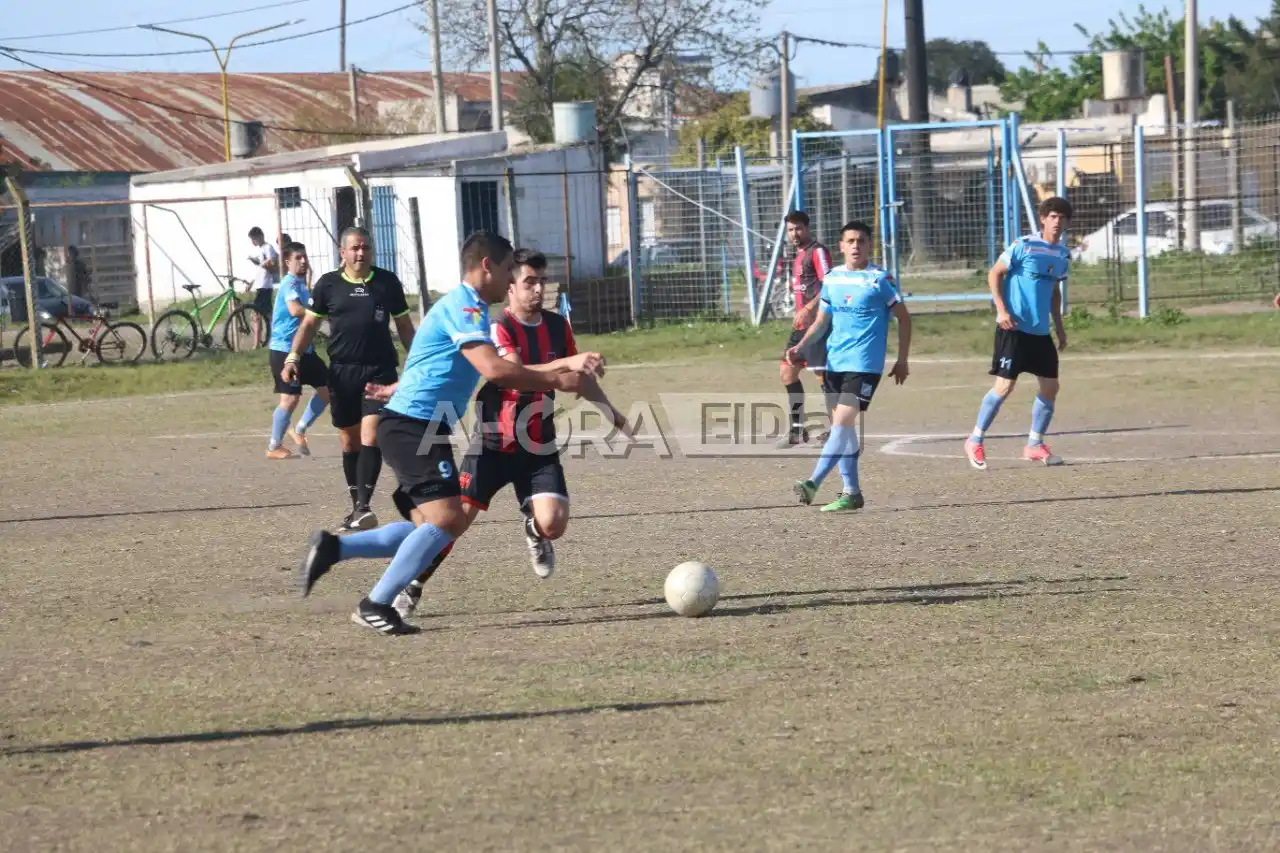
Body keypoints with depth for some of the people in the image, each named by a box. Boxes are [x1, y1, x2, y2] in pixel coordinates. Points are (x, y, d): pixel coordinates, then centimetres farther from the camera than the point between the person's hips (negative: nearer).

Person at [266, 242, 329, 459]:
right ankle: (274, 447, 3)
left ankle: (300, 430, 19)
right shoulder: (290, 283, -15)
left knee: (328, 388, 9)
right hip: (285, 349, -10)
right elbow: (295, 310, -33)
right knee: (291, 398, -9)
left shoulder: (303, 284, 16)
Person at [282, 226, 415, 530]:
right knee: (350, 441, 9)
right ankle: (356, 507, 19)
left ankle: (364, 506, -18)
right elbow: (310, 323, 8)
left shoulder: (387, 282, 3)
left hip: (379, 370, -1)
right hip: (342, 371, 1)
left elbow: (404, 325, 11)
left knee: (371, 435, -14)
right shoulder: (328, 284, 3)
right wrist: (293, 357, -5)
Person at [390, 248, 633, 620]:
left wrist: (611, 412, 24)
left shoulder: (558, 326, 5)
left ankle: (534, 529, 23)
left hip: (539, 447, 4)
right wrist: (563, 364, -40)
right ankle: (411, 589, 6)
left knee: (553, 524, -15)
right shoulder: (498, 329, -13)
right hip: (493, 444, -4)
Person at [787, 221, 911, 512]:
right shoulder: (832, 278, 10)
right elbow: (822, 321, 17)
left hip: (864, 365, -6)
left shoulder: (879, 279, -5)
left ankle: (813, 483, -23)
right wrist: (801, 346, 1)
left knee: (842, 423, -16)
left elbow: (903, 317, 2)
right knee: (842, 427, 7)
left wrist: (902, 360, 0)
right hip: (834, 363, 6)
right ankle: (852, 492, 13)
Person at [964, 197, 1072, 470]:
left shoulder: (1063, 255, 10)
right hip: (1014, 328, -7)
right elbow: (994, 274, -6)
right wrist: (1001, 310, -15)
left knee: (1051, 386, 4)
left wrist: (1059, 326, 18)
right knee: (1005, 386, -9)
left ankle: (1035, 445, 18)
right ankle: (975, 441, 4)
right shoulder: (1024, 246, -10)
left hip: (1041, 331, 7)